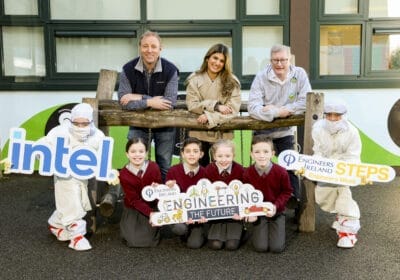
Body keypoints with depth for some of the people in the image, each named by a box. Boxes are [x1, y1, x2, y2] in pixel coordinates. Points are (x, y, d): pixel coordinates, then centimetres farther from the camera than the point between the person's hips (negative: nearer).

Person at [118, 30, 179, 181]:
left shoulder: (170, 70, -13)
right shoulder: (128, 70, -10)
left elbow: (170, 102, -22)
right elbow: (124, 101, -17)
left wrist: (140, 98, -23)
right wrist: (150, 102, -25)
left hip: (164, 125, 0)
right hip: (138, 124, 1)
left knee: (165, 169, 9)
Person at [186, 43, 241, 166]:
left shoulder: (232, 81, -1)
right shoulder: (194, 79, 1)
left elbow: (233, 109, -10)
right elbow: (192, 105, -7)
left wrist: (209, 116, -20)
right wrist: (216, 106, -17)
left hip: (222, 135, 0)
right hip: (199, 134, 0)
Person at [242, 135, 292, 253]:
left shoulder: (281, 172, -17)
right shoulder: (247, 173, -14)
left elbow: (286, 192, -5)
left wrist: (276, 206, -20)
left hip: (276, 212, 0)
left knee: (277, 247, -9)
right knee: (260, 247, -10)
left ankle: (279, 229, 24)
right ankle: (257, 230, 24)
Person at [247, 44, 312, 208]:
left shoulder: (299, 74, -8)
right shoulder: (261, 77, -13)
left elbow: (306, 103, -15)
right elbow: (253, 108, -23)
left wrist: (279, 109, -19)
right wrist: (279, 113, -32)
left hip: (286, 133, 1)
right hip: (262, 133, -1)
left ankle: (296, 203, 20)